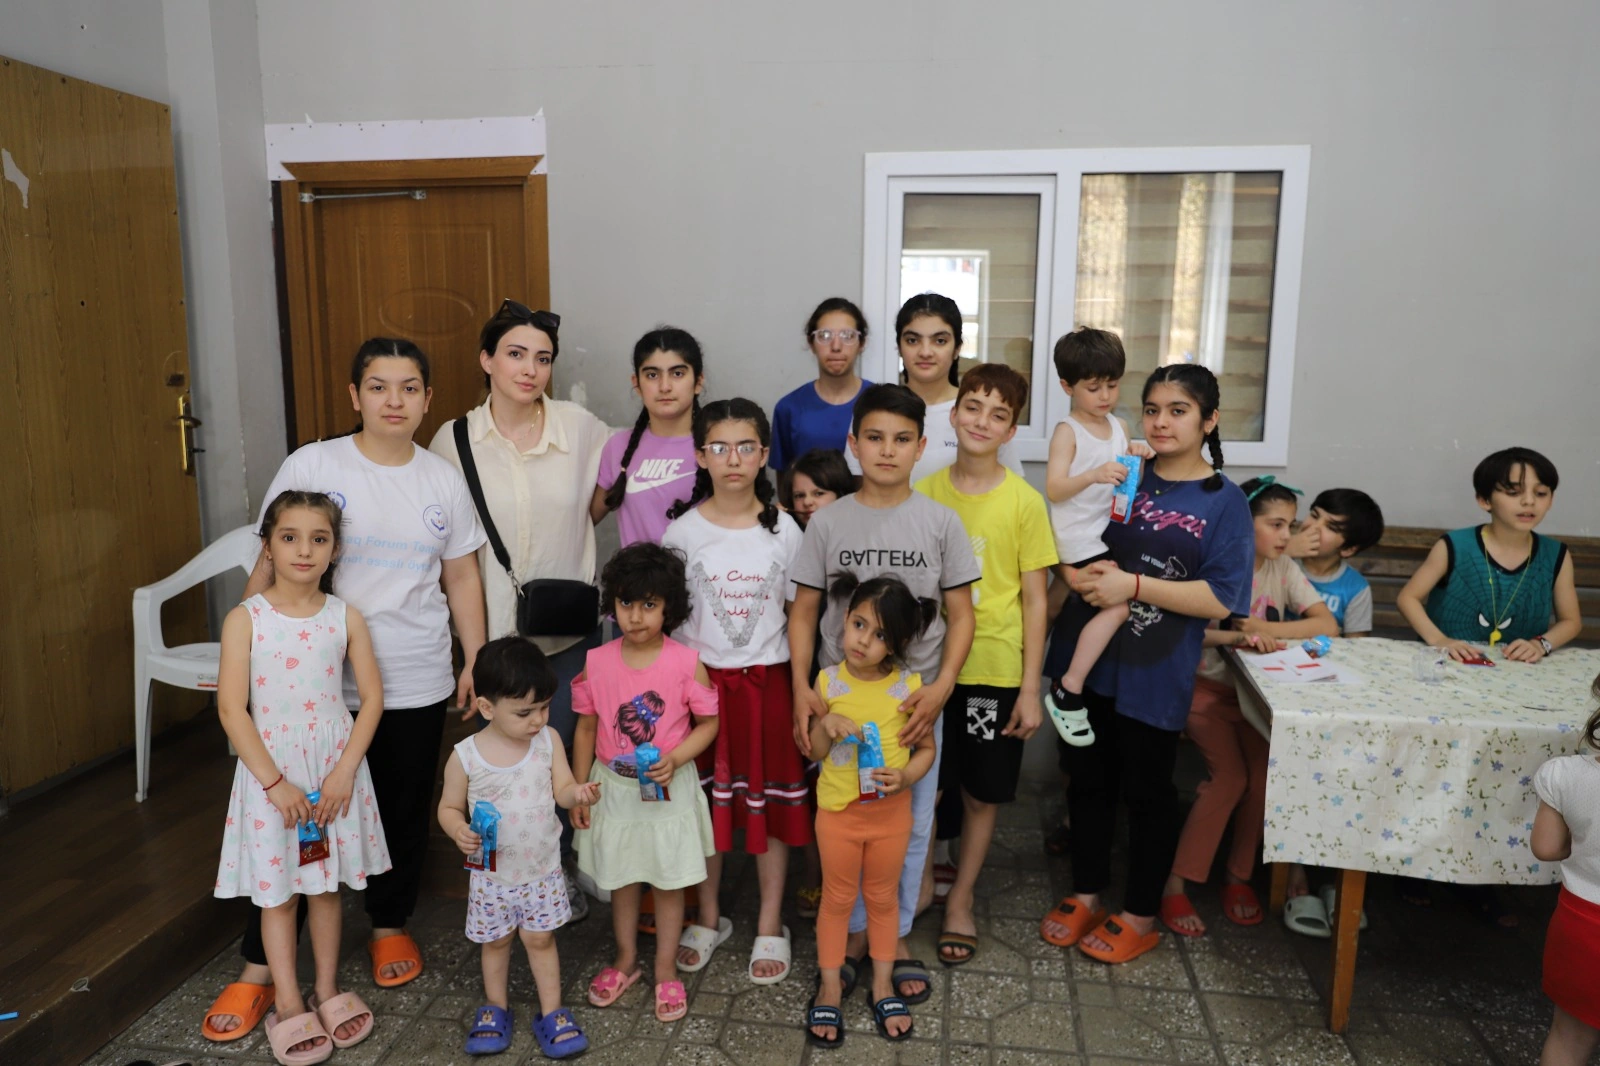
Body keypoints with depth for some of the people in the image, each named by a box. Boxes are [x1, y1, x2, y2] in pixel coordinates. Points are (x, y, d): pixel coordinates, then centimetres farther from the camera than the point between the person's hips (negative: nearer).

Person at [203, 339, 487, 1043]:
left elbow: (462, 577, 9)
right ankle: (257, 969, 21)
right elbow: (271, 566, 0)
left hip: (416, 684, 2)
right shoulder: (310, 467, -4)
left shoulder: (445, 481, 4)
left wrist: (476, 660, 5)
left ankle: (390, 925, 37)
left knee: (404, 812, 13)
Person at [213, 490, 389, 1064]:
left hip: (335, 766, 2)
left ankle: (327, 990, 30)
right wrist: (275, 782, -14)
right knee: (277, 891, 9)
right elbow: (231, 709, -11)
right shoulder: (245, 619, -9)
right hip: (271, 769, -1)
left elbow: (372, 697, -2)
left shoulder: (345, 617, -3)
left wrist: (344, 772, -10)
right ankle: (289, 1006, 23)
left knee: (326, 883, 14)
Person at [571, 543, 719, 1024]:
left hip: (670, 789, -2)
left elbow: (708, 723, -6)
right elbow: (586, 729, 1)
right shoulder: (596, 663, -8)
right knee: (620, 878, 18)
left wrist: (675, 759, -22)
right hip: (613, 788, 2)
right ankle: (626, 960, 40)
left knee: (669, 881, 11)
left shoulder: (685, 662, -15)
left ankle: (665, 970, 31)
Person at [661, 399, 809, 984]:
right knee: (704, 800, 10)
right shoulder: (682, 530, -3)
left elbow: (797, 617, 2)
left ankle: (770, 924, 26)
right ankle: (708, 916, 31)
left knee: (771, 799, 8)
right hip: (700, 678, 0)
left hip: (766, 680, 0)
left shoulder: (784, 531, -2)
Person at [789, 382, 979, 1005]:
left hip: (915, 696, 0)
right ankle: (854, 934, 30)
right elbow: (804, 610, 3)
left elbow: (961, 615, 0)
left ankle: (896, 939, 30)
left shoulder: (940, 522, -2)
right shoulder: (828, 522, -1)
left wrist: (940, 687, -13)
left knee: (910, 824, 10)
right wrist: (801, 687, -8)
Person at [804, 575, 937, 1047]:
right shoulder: (828, 682, -11)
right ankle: (830, 987, 32)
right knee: (837, 899, 15)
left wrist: (906, 776, -21)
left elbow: (926, 748, -2)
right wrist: (826, 725, -21)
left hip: (890, 812, 0)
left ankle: (882, 985, 35)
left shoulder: (908, 686, -13)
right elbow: (815, 751, -1)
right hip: (837, 811, 0)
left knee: (882, 897, 17)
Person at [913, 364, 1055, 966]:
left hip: (994, 670, -1)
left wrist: (1030, 688, -6)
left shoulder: (1023, 501, -6)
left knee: (981, 793, 11)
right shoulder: (923, 493, 0)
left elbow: (1034, 600, -3)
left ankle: (961, 899, 31)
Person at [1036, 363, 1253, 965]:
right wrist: (1086, 575, -8)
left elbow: (1219, 600, -13)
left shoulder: (1225, 502, -6)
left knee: (1148, 791, 11)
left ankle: (1141, 915, 28)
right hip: (1088, 659, 4)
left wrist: (1134, 584, -21)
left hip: (1157, 674, -3)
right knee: (1088, 780, 14)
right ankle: (1086, 894, 33)